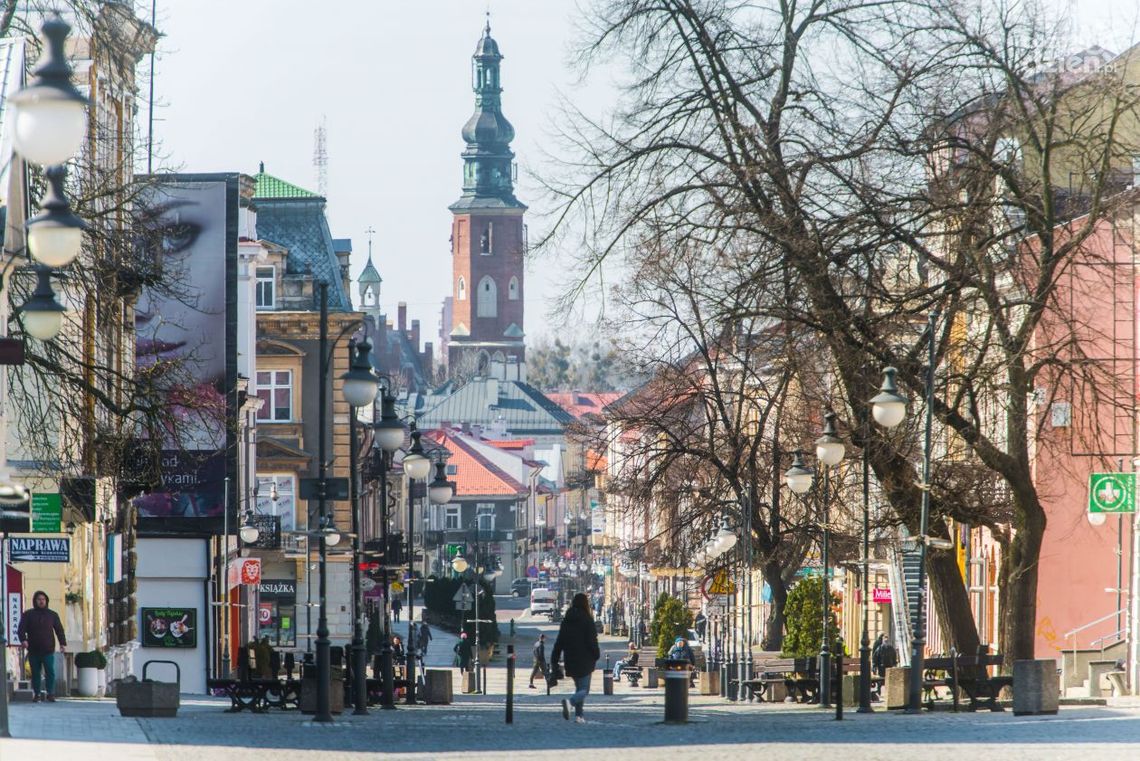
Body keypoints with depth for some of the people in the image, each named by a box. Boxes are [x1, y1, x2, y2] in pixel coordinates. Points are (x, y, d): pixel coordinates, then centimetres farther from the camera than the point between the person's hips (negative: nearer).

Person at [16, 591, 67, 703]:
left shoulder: (52, 615, 11)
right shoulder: (28, 615, 7)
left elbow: (59, 630, 11)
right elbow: (21, 629, 1)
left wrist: (63, 643, 1)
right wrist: (23, 640, -18)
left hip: (48, 650, 0)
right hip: (33, 650, 0)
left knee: (50, 672, -9)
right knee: (35, 673, 4)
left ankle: (50, 693, -4)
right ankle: (37, 694, 10)